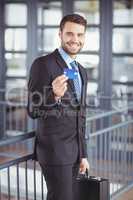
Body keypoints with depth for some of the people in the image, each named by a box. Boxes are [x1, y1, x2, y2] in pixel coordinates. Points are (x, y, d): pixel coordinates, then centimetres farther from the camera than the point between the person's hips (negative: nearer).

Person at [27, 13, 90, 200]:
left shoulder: (81, 71, 13)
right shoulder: (43, 64, -11)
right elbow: (33, 111, -14)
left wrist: (83, 155, 17)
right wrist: (54, 95, -33)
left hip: (74, 150, 7)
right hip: (54, 149, -7)